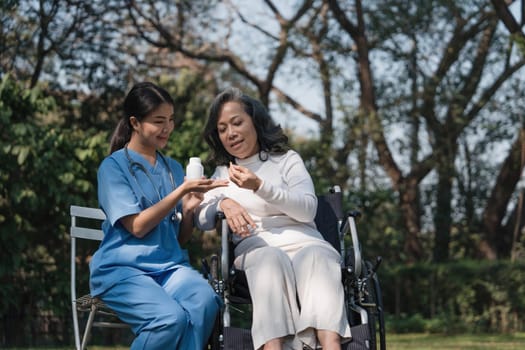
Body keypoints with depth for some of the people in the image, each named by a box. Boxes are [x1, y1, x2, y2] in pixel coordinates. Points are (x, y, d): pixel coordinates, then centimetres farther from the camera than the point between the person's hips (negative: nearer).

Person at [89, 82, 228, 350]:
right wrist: (180, 191, -13)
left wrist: (189, 209, -3)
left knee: (205, 301, -32)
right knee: (170, 318, -34)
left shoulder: (173, 168, 18)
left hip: (169, 264, 4)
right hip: (123, 268, -4)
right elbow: (137, 226, -9)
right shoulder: (113, 166, 1)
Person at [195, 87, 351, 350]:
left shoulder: (287, 160, 18)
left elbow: (308, 209, 1)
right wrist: (223, 204, -13)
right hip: (255, 249, 0)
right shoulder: (222, 173, 26)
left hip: (302, 242, 0)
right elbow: (200, 218, 10)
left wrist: (260, 186, -11)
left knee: (316, 258, -37)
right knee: (270, 260, -38)